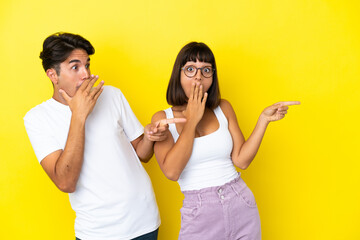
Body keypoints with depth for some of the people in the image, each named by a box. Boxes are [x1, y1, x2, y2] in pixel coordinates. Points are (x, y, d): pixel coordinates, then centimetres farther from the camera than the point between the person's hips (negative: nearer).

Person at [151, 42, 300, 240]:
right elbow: (171, 171, -17)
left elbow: (241, 160, 1)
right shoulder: (162, 118, -3)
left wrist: (264, 120, -6)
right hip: (199, 214, -3)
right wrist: (192, 120, -13)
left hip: (241, 204, 3)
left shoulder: (223, 108, 4)